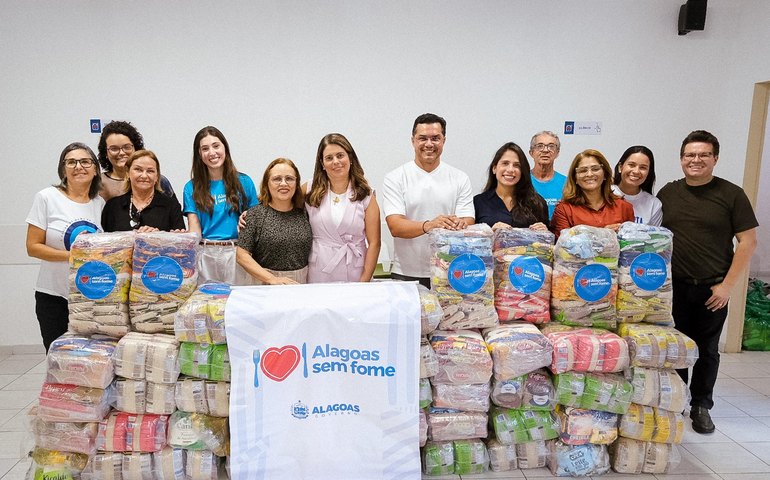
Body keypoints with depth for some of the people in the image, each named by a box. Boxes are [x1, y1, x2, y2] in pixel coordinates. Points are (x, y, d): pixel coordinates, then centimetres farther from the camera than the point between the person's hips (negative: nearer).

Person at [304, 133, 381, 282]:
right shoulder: (309, 192, 3)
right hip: (318, 275, 0)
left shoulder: (366, 196, 1)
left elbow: (374, 243, -2)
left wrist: (364, 282, -9)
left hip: (354, 276, 0)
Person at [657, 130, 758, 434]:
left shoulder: (731, 194, -2)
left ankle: (701, 406, 26)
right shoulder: (667, 193, 6)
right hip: (673, 287, 2)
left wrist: (727, 285, -9)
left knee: (707, 350, 10)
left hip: (712, 289, -1)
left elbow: (748, 242, -3)